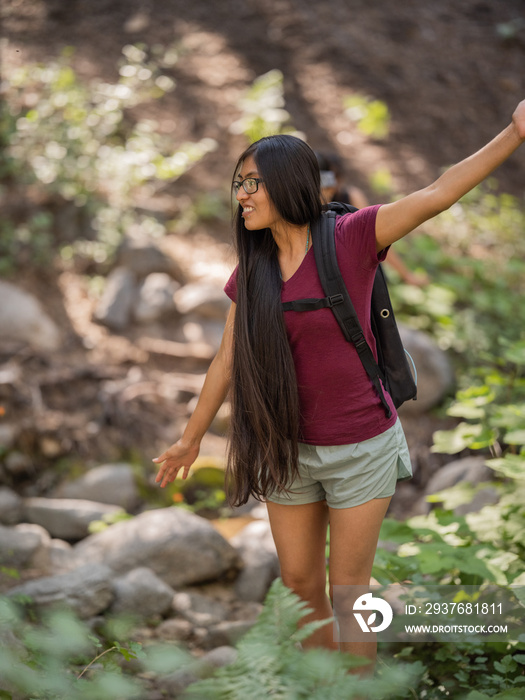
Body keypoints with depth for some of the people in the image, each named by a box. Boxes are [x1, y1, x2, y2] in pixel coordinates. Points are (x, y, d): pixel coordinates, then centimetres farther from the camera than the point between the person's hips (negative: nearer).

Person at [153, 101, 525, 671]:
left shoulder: (350, 238, -14)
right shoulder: (250, 272, 1)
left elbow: (436, 195, -23)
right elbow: (227, 361, 9)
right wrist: (191, 438, 16)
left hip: (361, 447, -4)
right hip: (288, 449, 5)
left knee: (348, 590, 6)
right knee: (299, 584, 15)